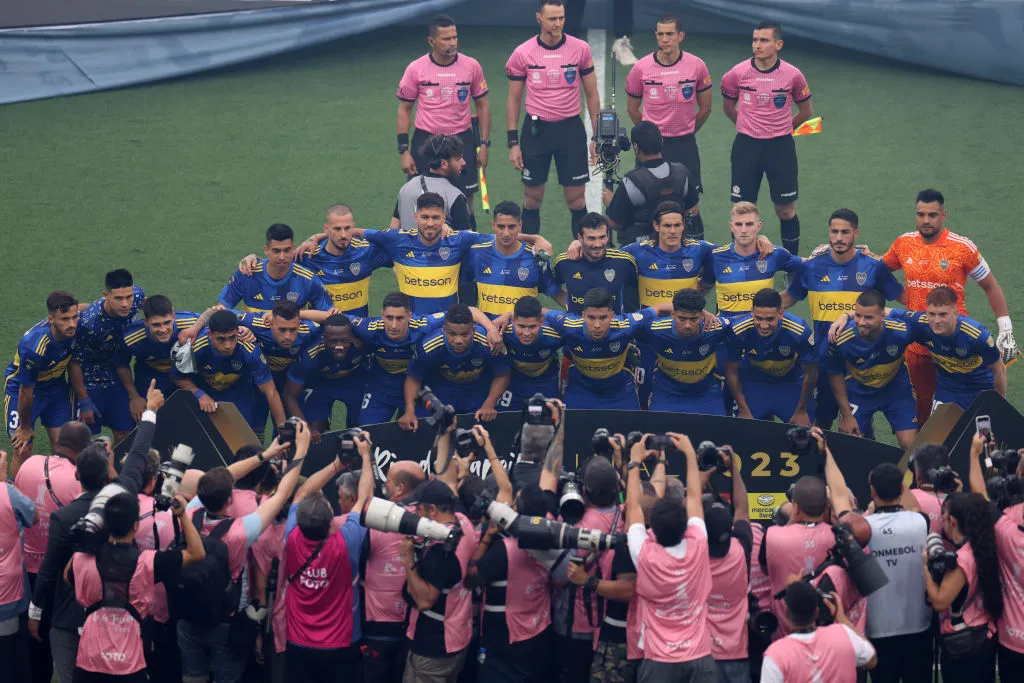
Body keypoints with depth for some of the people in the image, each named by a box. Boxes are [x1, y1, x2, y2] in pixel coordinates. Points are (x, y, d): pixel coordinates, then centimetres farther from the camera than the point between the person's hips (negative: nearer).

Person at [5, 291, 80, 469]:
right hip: (21, 387, -5)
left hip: (56, 386, 5)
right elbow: (26, 391, -25)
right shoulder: (34, 347, -40)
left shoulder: (76, 327, -25)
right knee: (23, 450, -7)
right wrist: (25, 427, -11)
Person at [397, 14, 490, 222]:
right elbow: (404, 110, 2)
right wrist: (404, 150, -3)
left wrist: (484, 144, 3)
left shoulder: (471, 66, -3)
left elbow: (482, 105, 7)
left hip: (462, 140, 1)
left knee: (465, 198, 2)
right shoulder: (416, 69, -6)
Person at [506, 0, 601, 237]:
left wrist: (598, 136, 1)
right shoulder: (522, 53, -4)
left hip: (571, 128, 0)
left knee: (576, 197, 1)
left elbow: (592, 95, 5)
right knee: (533, 196, 7)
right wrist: (513, 142, 0)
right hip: (536, 129, 0)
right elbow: (514, 100, 4)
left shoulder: (580, 49, -3)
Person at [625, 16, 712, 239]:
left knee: (690, 204, -2)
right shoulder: (641, 68, -5)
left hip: (685, 144, 0)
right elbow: (632, 108, 10)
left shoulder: (696, 65, -5)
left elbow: (705, 108, 9)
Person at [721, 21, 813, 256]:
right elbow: (728, 108, 12)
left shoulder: (792, 75, -8)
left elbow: (806, 111, 9)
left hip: (781, 146, 0)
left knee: (786, 210, 5)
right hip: (746, 146, 0)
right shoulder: (737, 74, -7)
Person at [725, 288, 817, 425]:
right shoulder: (738, 331, -30)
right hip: (753, 382, 0)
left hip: (792, 382, 0)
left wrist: (802, 411, -6)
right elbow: (731, 372, -12)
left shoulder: (800, 331, -33)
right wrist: (744, 411, -9)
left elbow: (810, 373, -16)